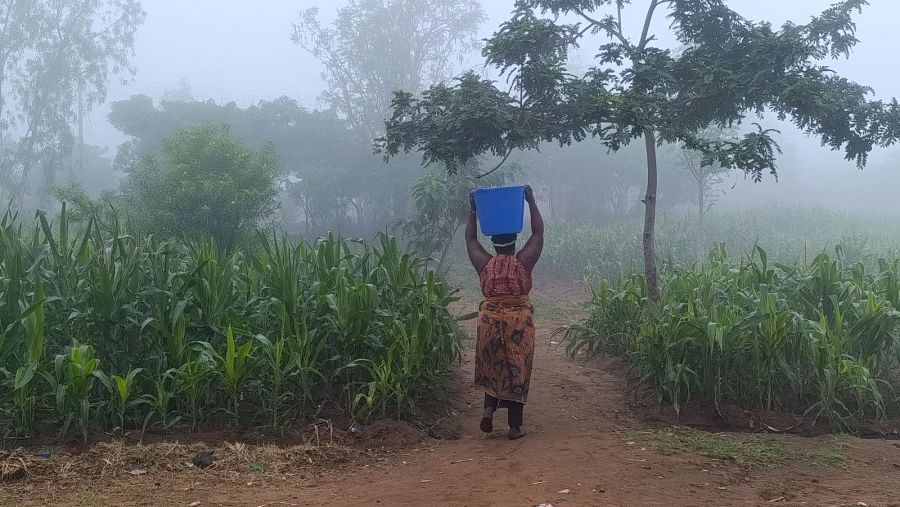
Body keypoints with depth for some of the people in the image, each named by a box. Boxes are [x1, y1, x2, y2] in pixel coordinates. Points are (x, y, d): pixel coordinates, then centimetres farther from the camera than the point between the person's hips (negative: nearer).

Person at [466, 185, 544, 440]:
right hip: (519, 322, -2)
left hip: (490, 321, 2)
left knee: (492, 368, 20)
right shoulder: (523, 262, -6)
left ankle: (489, 408, 1)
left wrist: (473, 211, 14)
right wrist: (531, 202, 4)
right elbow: (538, 233, 1)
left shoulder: (485, 264, -2)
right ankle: (515, 427, 8)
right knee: (517, 371, 5)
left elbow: (470, 239, 12)